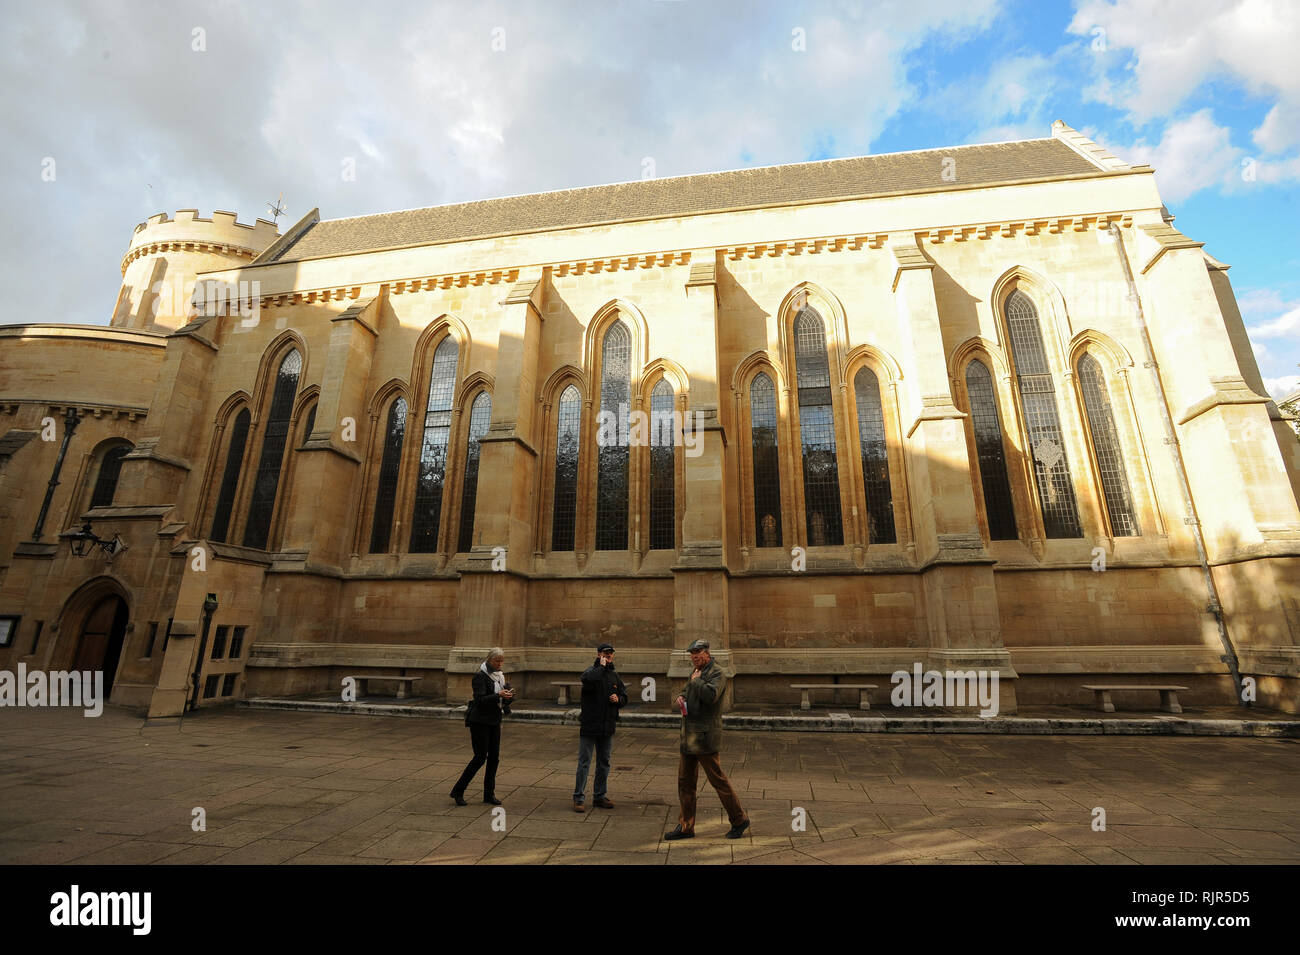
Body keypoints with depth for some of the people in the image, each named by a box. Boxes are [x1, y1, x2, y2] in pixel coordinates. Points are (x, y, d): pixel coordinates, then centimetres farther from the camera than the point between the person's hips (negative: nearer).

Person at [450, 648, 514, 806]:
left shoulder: (500, 675, 10)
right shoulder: (480, 676, -12)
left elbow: (504, 700, 11)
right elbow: (480, 699, -20)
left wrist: (509, 696, -11)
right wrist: (498, 696, -31)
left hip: (494, 720, 7)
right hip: (480, 720, -7)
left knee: (494, 756, 6)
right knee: (480, 757, -5)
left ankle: (489, 793, 17)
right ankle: (457, 791, 11)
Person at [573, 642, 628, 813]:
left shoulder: (614, 676, 11)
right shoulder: (592, 671, -9)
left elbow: (625, 697, 17)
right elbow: (587, 679, -34)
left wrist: (618, 699, -5)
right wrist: (601, 666, -23)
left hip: (607, 727, 6)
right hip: (589, 725, -6)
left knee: (604, 763, 15)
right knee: (584, 762, 0)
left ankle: (599, 795, 27)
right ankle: (578, 798, 10)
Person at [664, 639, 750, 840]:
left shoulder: (717, 673, -12)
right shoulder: (696, 673, 17)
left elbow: (711, 695, -29)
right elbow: (685, 692, 25)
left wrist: (696, 681, -15)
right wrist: (680, 698, 3)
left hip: (705, 738, -9)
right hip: (689, 738, 9)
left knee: (718, 780, 1)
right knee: (685, 782, 11)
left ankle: (739, 820, 19)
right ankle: (686, 827, 22)